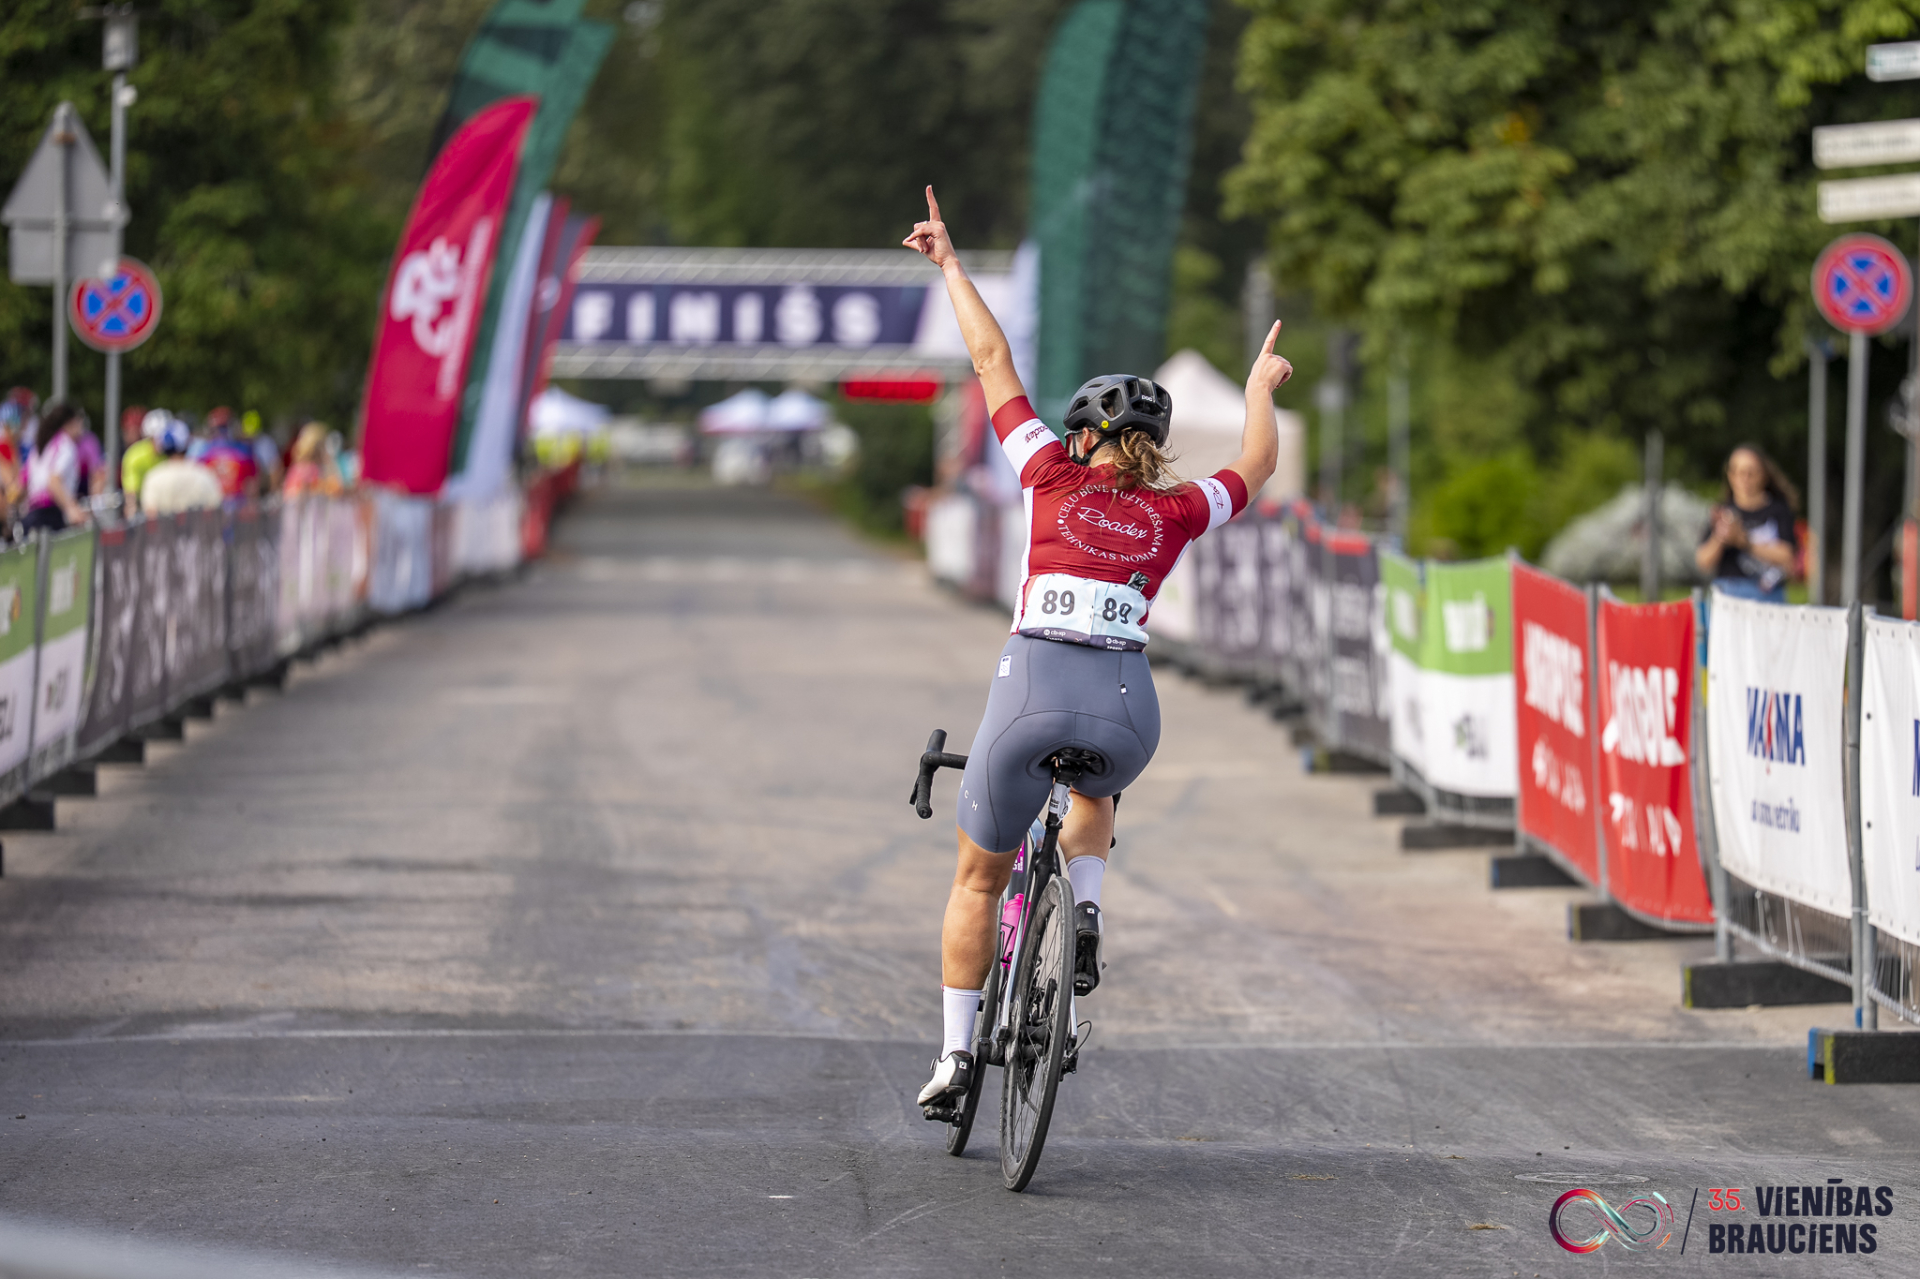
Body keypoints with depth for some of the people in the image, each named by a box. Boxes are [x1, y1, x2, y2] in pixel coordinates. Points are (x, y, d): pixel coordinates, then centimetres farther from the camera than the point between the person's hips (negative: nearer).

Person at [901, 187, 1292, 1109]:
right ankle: (1086, 910, 13)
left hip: (1033, 690, -2)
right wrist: (1260, 388, 50)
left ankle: (957, 1051, 13)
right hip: (1128, 707, 2)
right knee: (1094, 792, 39)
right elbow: (1256, 470, 34)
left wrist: (951, 265, 27)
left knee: (980, 875, 16)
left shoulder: (1053, 476, 11)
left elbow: (993, 360, 17)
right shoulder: (1173, 513, 14)